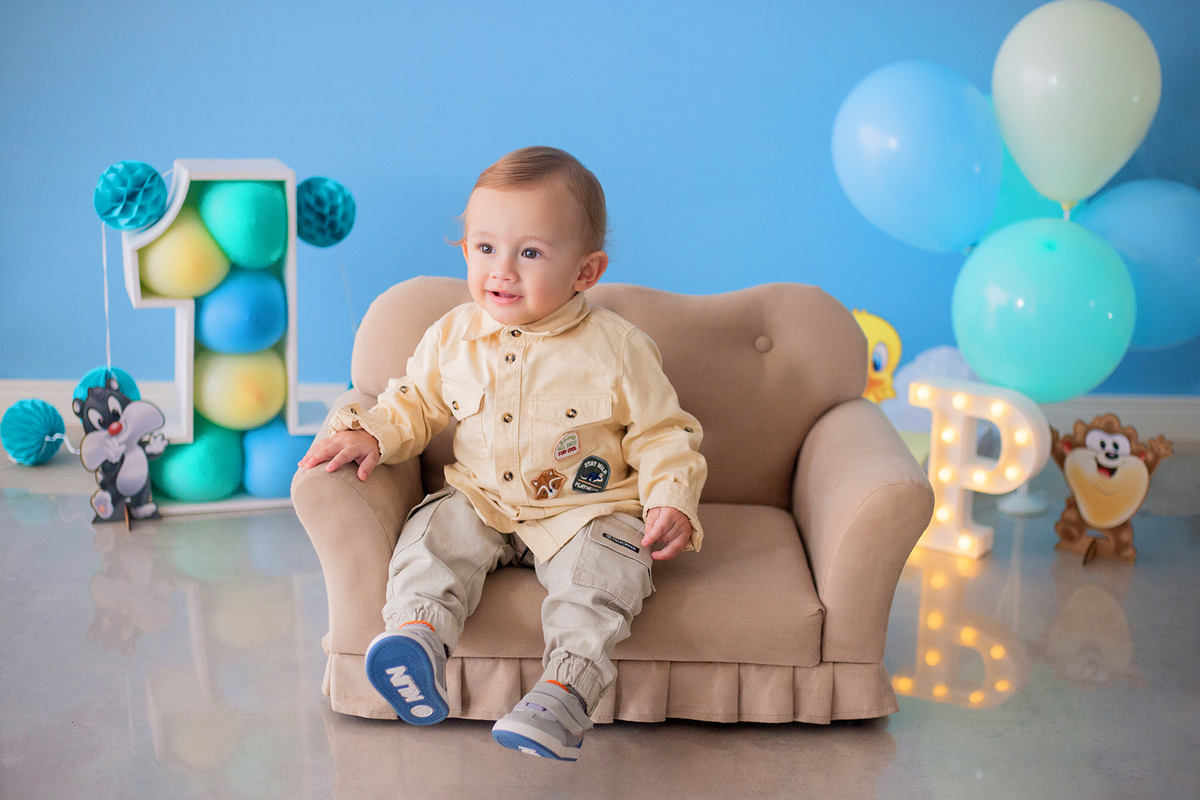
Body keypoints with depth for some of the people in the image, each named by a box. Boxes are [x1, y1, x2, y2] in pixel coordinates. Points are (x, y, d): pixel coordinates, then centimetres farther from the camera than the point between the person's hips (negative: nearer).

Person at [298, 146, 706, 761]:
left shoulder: (618, 349, -10)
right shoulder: (453, 337, 0)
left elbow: (660, 434, -4)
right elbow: (415, 404, 14)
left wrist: (672, 503, -19)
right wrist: (370, 433, -6)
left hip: (586, 511, -3)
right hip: (482, 504, 4)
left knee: (602, 567, -29)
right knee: (434, 532, -21)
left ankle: (566, 687, -38)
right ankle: (419, 631, -37)